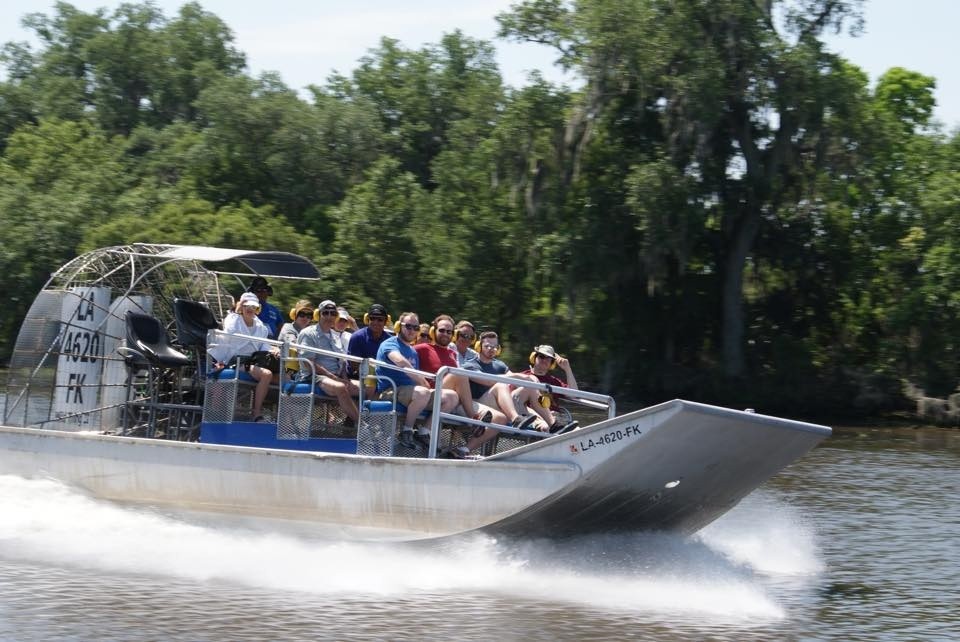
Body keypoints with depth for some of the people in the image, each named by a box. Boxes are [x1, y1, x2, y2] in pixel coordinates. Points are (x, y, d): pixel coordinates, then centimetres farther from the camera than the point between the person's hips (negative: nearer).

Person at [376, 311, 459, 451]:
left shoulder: (413, 351, 26)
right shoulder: (390, 344, -2)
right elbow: (401, 361, -24)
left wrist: (425, 384, 6)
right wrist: (423, 382, -25)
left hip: (411, 390, 8)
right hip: (391, 392, -8)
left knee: (452, 397, -7)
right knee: (423, 393, -39)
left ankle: (424, 431, -5)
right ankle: (406, 431, -19)